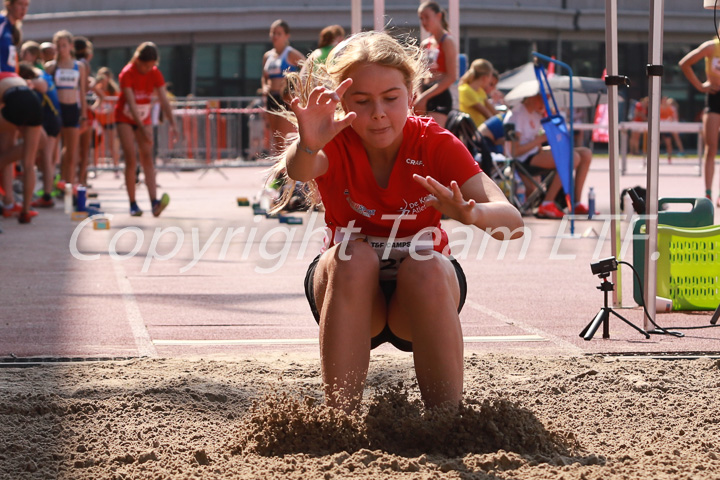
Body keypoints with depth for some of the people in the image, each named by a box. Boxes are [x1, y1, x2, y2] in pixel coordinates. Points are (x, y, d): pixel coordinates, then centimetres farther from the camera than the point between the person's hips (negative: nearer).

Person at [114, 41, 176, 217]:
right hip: (125, 118, -4)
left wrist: (172, 124, -27)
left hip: (144, 119, 4)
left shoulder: (155, 74, -10)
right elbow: (131, 103, -30)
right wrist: (142, 129, -38)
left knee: (147, 159, -8)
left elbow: (164, 100, -14)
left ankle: (154, 202, -21)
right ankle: (133, 204, -7)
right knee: (131, 160, -11)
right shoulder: (127, 74, -22)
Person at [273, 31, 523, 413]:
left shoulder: (436, 145, -16)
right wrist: (307, 146, -66)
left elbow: (513, 223, -29)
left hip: (421, 298, 0)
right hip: (350, 286, 0)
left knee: (425, 266, -32)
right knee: (352, 257, -31)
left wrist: (472, 214, -53)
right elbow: (299, 171, -42)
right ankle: (340, 416, -28)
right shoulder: (337, 145, -15)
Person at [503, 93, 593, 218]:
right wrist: (540, 139, -16)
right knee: (573, 157, -28)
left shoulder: (536, 113, 17)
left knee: (586, 154, 1)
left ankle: (577, 203, -2)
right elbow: (515, 152, -18)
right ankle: (547, 204, -28)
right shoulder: (516, 115, -13)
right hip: (525, 161, -10)